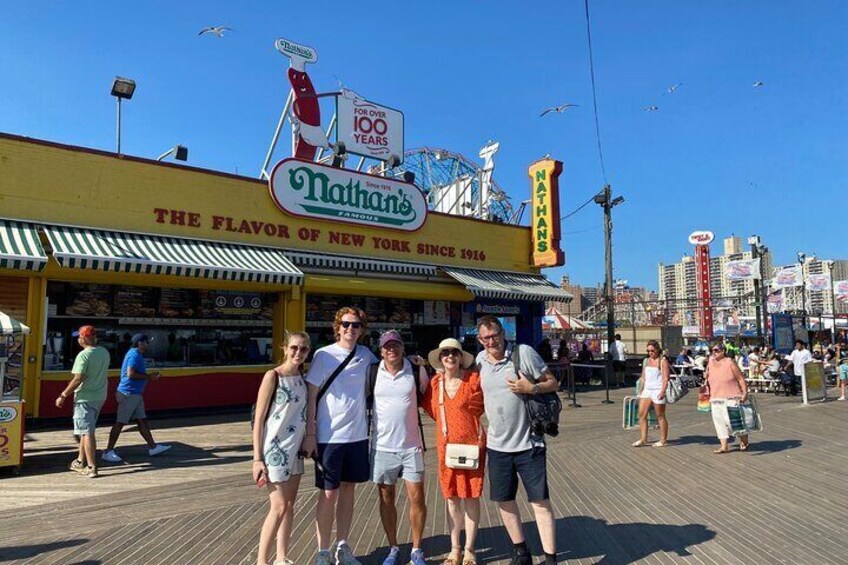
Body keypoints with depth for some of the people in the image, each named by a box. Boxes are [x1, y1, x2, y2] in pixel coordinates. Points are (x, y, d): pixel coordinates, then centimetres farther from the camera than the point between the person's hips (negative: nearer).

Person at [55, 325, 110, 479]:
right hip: (100, 396, 8)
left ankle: (91, 468, -1)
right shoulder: (104, 352, 4)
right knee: (86, 430, 21)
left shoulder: (83, 355, -19)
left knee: (87, 432, -2)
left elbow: (77, 380, -22)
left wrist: (63, 396, -13)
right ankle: (80, 461, 32)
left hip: (85, 398, -8)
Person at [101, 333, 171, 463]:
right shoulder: (135, 355, -15)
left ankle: (152, 447, 15)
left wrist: (149, 375, 12)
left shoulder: (137, 355, 16)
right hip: (129, 393, -10)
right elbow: (130, 374, -24)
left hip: (135, 394, 10)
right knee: (120, 423, -3)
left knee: (142, 420, 11)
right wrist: (148, 377, -15)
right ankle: (108, 452, 4)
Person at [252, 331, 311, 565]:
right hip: (275, 449, -6)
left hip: (295, 449, 6)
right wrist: (257, 459, -15)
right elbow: (259, 420, -13)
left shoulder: (301, 376, 5)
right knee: (279, 507, -4)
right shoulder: (273, 376, -13)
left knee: (289, 505, 13)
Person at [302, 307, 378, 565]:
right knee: (329, 494, 3)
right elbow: (312, 396, -5)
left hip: (358, 435, 4)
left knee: (348, 489, 14)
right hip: (329, 436, -4)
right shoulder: (323, 355, -6)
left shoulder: (366, 356, 4)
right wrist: (310, 434, -8)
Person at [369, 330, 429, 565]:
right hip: (382, 445, 1)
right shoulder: (373, 372, -2)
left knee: (416, 498, 4)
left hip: (411, 445, 0)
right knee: (386, 499, 11)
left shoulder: (416, 370, -2)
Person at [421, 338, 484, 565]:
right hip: (446, 445, 3)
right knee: (452, 498, 13)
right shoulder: (435, 382, 1)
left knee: (471, 497, 7)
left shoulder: (474, 379, -10)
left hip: (472, 444, -3)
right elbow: (432, 409, 14)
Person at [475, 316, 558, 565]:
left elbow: (553, 382, -6)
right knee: (504, 500, 15)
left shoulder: (524, 352, -12)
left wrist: (531, 388, -24)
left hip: (528, 443, -5)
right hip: (497, 444, 5)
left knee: (540, 502, 1)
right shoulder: (480, 360, 1)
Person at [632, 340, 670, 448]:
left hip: (658, 391, -7)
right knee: (642, 414, 0)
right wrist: (640, 390, 13)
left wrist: (663, 391, -21)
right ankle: (643, 439, 5)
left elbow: (665, 378, -12)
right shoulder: (646, 361, 15)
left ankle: (663, 440, 12)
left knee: (660, 416, 2)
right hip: (646, 390, 7)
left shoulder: (663, 361, -4)